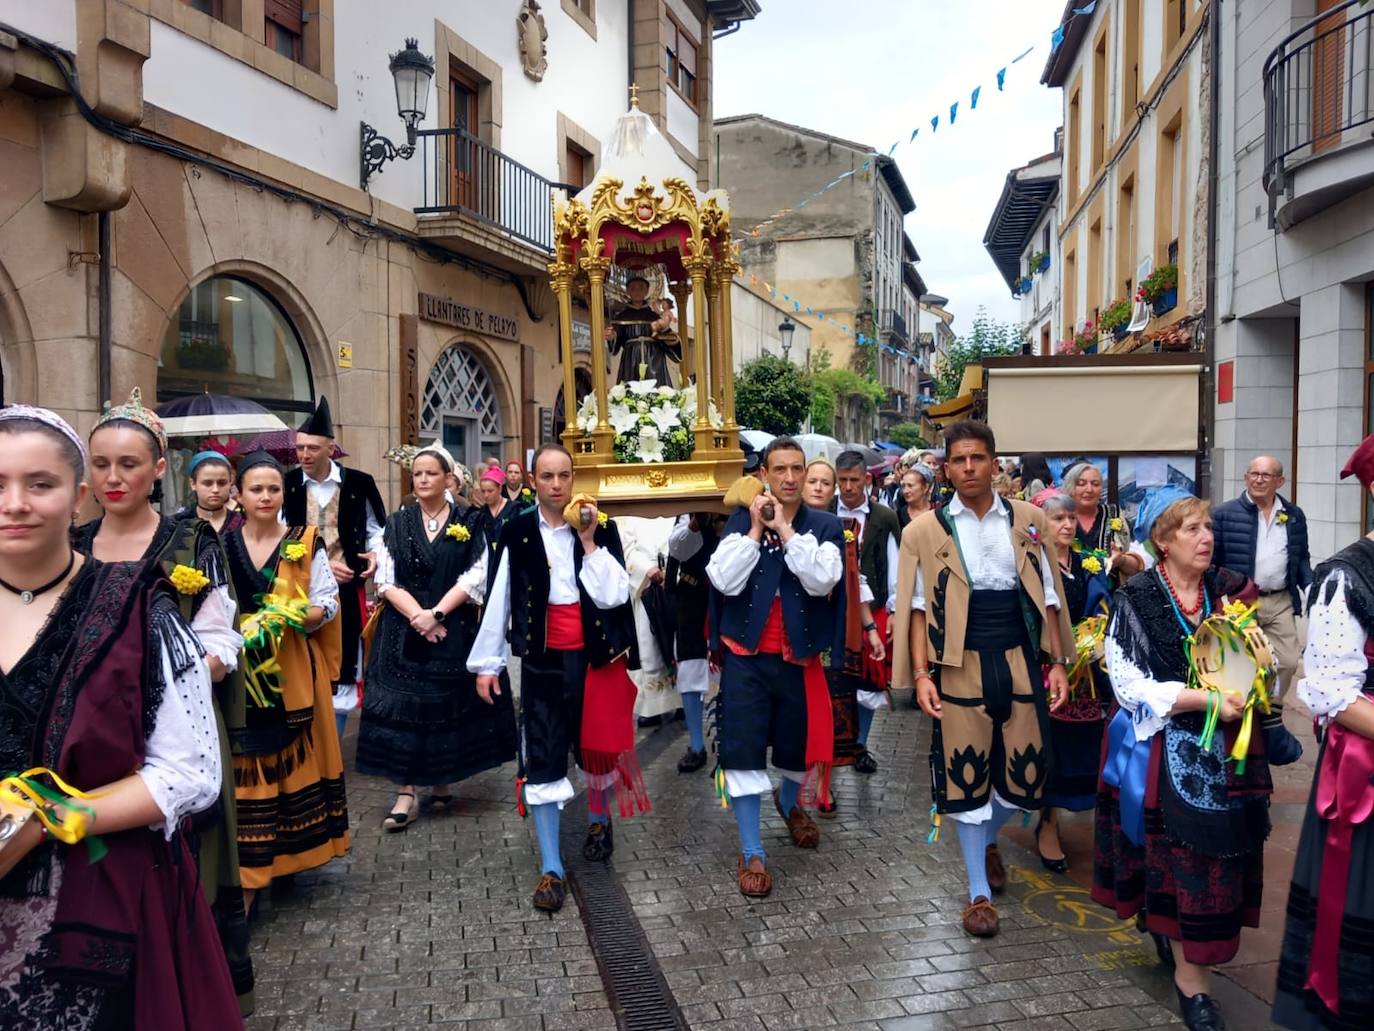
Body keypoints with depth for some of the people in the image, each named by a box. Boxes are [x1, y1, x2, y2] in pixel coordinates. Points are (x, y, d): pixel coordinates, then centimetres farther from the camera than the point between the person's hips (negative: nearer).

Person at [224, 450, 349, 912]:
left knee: (293, 762, 8)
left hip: (294, 674, 0)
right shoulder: (223, 544, 4)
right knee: (246, 769, 0)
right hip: (240, 671, 0)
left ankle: (286, 854, 23)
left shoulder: (306, 543, 0)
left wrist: (289, 619, -18)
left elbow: (328, 604, -2)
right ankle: (247, 876, 6)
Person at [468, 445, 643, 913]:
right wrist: (487, 663, 0)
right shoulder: (517, 533, -2)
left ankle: (599, 819, 45)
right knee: (542, 757, -2)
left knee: (599, 743, 16)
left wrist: (589, 541, -15)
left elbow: (614, 596, -10)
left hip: (596, 654, 1)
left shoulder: (602, 529, -1)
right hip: (544, 658, -1)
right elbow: (499, 600, 0)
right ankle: (551, 868, 5)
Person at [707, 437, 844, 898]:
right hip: (746, 655, -1)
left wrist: (784, 529, -19)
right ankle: (752, 853, 8)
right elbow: (724, 581, -15)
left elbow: (822, 581, -20)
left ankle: (790, 802, 52)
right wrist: (755, 530, -17)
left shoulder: (825, 525, -3)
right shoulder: (741, 520, -3)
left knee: (798, 741, 18)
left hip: (797, 657, 2)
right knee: (743, 748, -6)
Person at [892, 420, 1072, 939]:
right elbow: (917, 606, -1)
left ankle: (988, 840, 39)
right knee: (966, 774, 3)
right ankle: (979, 892, 19)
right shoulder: (925, 530, -1)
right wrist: (921, 674, -8)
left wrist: (1057, 662, 4)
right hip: (960, 664, -2)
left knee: (1027, 769, 7)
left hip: (1019, 660, 2)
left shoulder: (1029, 520, 5)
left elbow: (1047, 597, 9)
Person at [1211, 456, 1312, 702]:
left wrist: (1310, 588, 2)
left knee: (1287, 661, 5)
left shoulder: (1294, 515, 8)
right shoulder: (1224, 513, -5)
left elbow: (1301, 559, 16)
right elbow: (1210, 560, -4)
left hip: (1281, 602, 4)